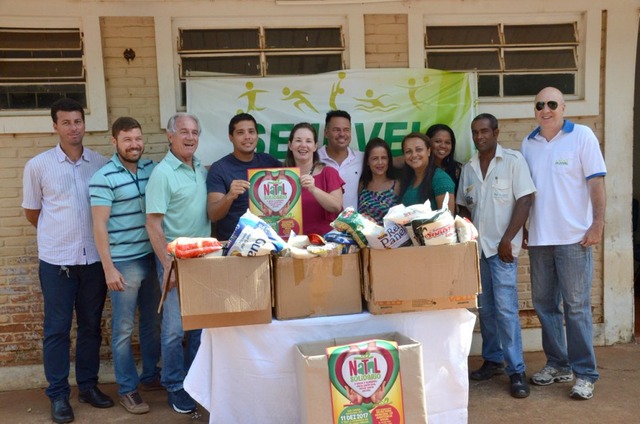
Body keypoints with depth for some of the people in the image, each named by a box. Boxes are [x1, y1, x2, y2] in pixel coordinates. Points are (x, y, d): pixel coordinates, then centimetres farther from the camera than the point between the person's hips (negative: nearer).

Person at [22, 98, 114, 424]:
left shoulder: (101, 163, 1)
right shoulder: (38, 166, -4)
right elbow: (32, 212, 7)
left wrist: (82, 235, 10)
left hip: (94, 258, 2)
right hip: (56, 260, -2)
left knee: (91, 326, 12)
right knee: (57, 329, 6)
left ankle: (88, 386, 27)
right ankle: (58, 395, 18)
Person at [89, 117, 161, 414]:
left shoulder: (152, 168, 5)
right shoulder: (103, 177, -11)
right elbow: (99, 225, -13)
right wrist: (108, 268, -15)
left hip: (152, 256, 6)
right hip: (124, 262, -5)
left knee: (152, 321, 17)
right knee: (124, 328, 5)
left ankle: (150, 375, 33)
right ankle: (127, 389, 18)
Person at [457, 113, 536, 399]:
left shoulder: (513, 160, -4)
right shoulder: (469, 168, 10)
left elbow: (525, 200, -9)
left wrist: (507, 240, -13)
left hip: (501, 246, -5)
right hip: (476, 246, 5)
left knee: (505, 307, -8)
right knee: (485, 307, 11)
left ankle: (516, 371, 1)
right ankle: (493, 360, 25)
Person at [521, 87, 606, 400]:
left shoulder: (582, 136, -2)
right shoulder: (528, 143, 9)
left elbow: (596, 182, -5)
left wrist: (598, 223, -12)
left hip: (573, 236, -5)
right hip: (538, 237, 5)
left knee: (576, 306, -2)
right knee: (544, 304, 11)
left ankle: (585, 373, 9)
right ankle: (557, 364, 25)